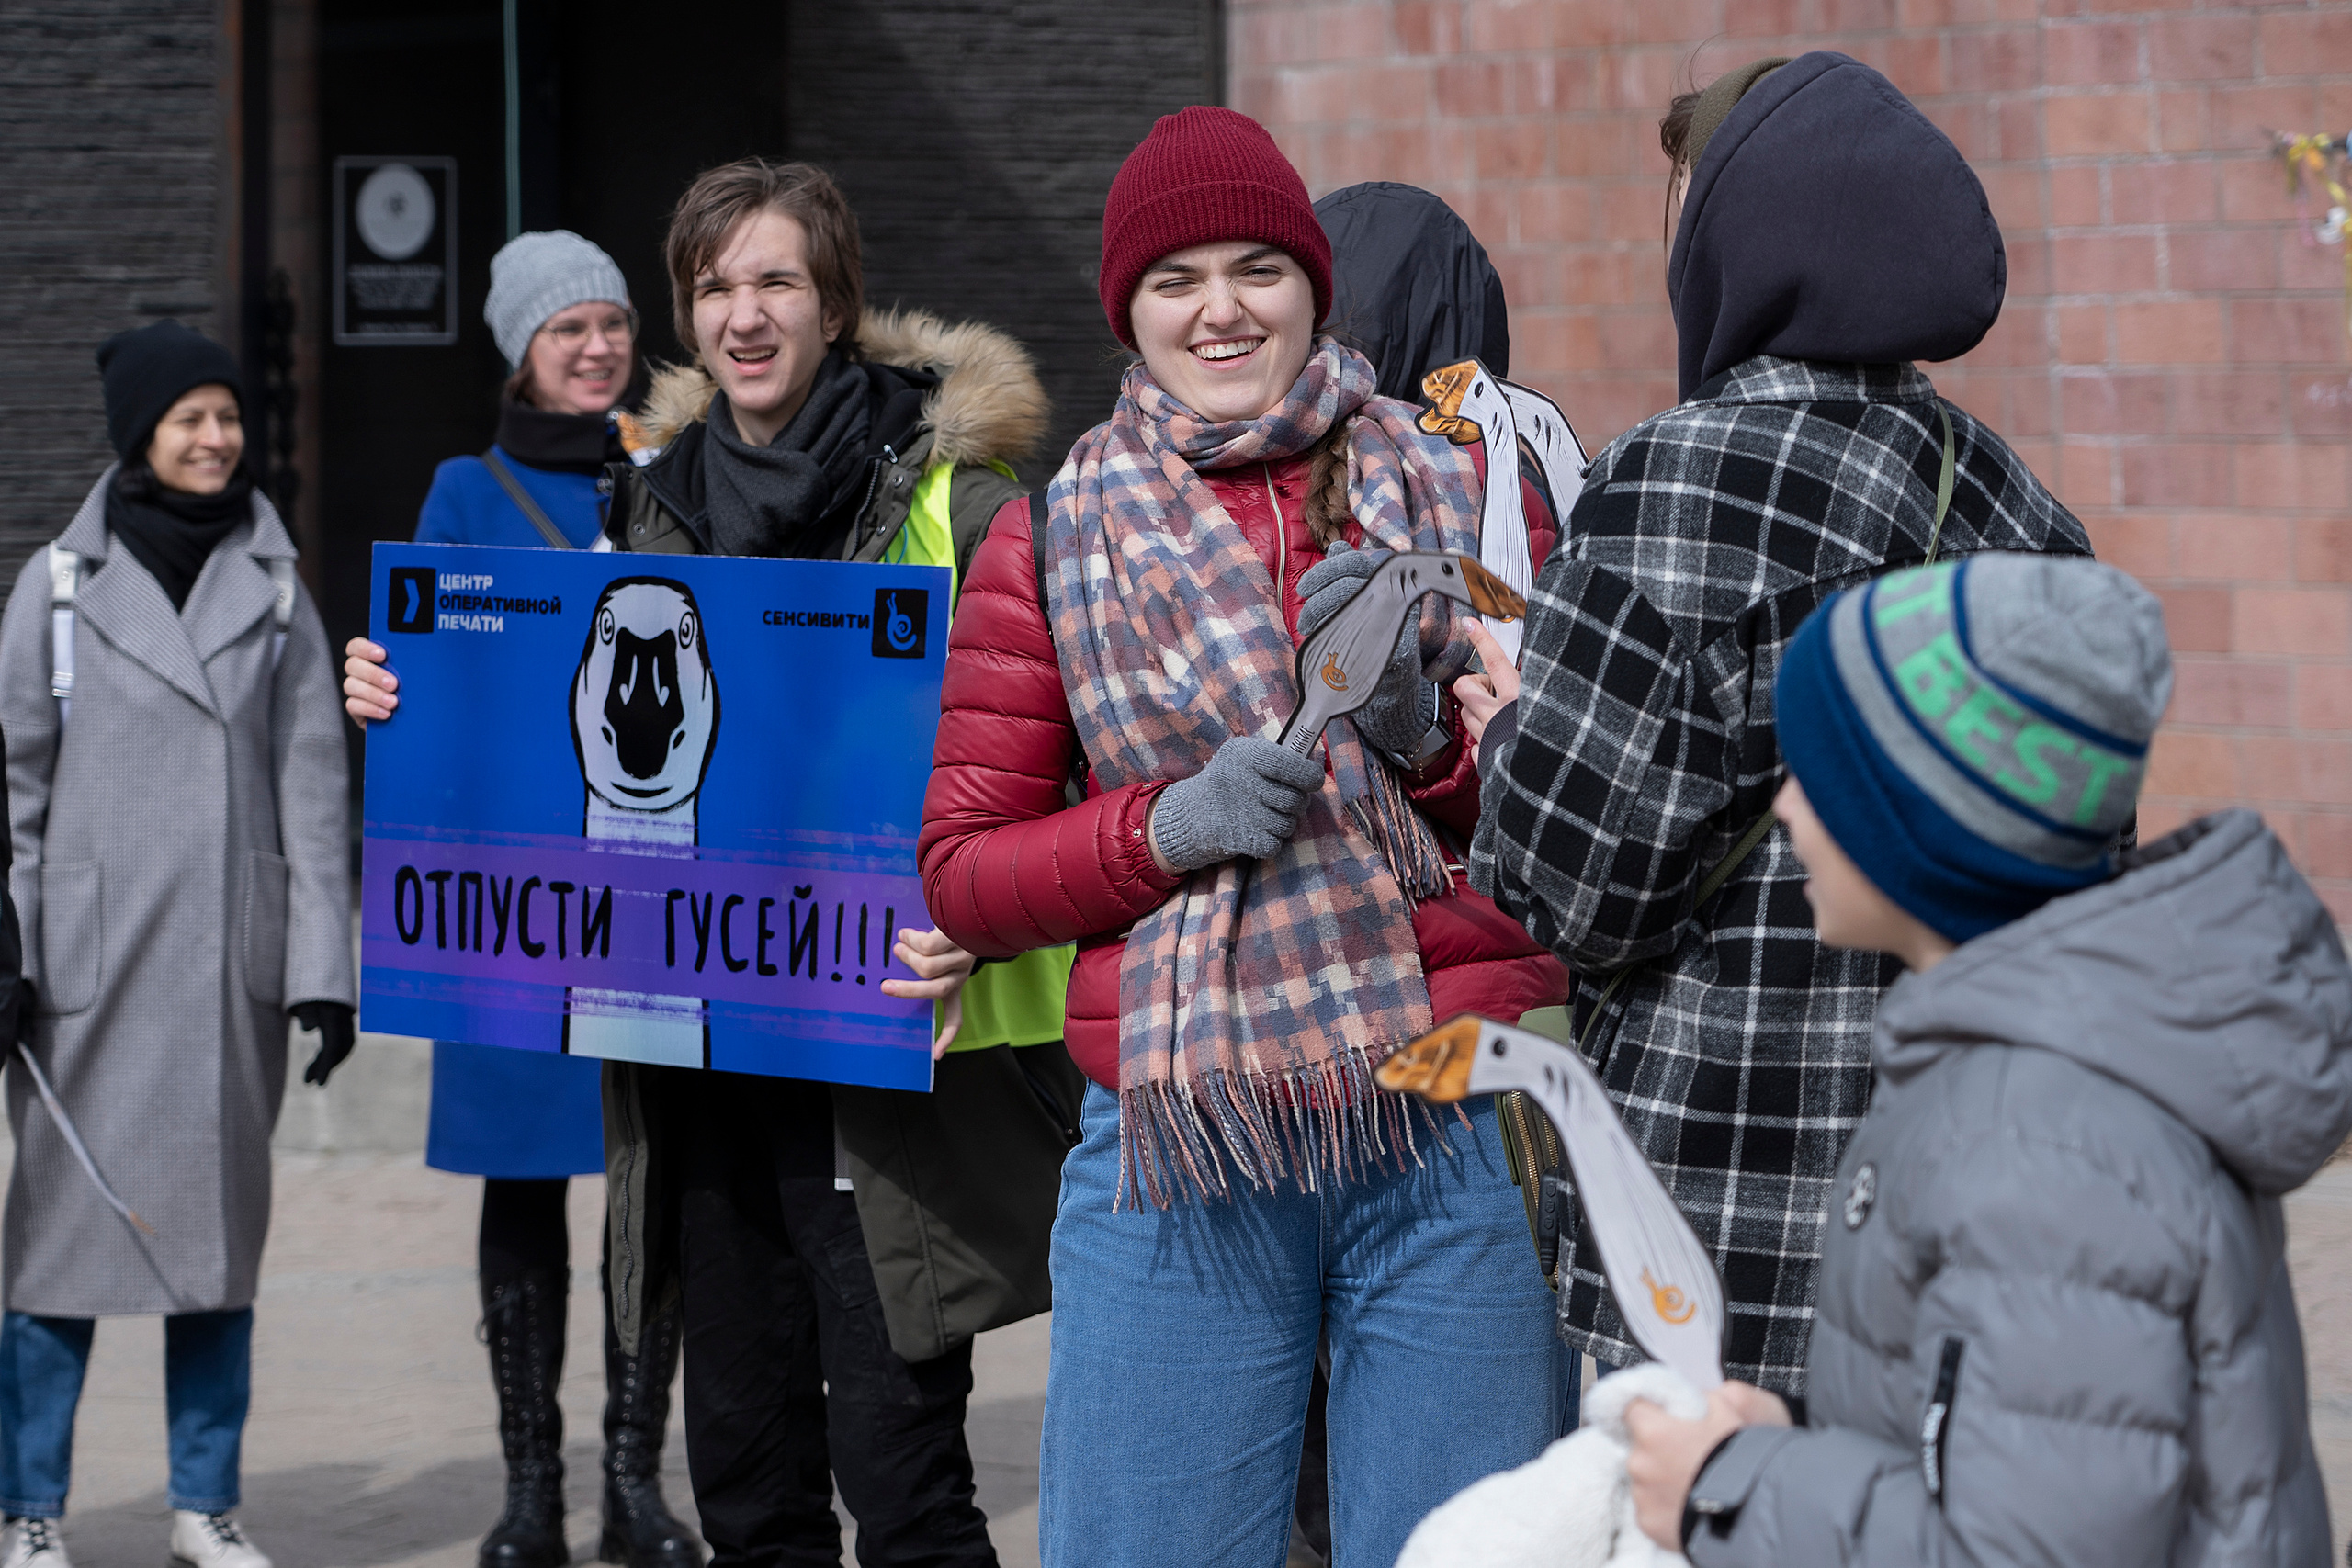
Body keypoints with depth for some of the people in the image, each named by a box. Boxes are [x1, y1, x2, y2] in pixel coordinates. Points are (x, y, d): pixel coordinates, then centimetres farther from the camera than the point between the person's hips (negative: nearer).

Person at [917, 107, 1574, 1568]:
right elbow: (962, 872, 7)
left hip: (1459, 1126, 0)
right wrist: (1171, 824, -9)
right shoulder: (1050, 540, 8)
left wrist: (1428, 737, -8)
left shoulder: (1459, 490, 9)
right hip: (1182, 1143, 0)